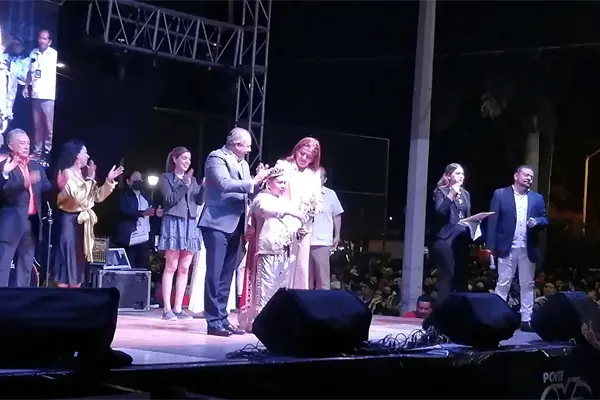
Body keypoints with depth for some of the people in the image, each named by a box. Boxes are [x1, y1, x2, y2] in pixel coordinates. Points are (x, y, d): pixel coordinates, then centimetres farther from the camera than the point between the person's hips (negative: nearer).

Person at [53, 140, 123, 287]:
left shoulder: (81, 174, 13)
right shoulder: (67, 173, -10)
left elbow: (97, 197, 15)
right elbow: (77, 197, -23)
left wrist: (109, 181, 4)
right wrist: (90, 179, -15)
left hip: (82, 222, 9)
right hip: (70, 221, -9)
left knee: (78, 266, 9)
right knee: (67, 264, -8)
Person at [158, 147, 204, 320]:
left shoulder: (192, 180, 18)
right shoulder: (166, 178, 3)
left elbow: (199, 200, 8)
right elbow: (170, 199, -9)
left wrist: (204, 186, -7)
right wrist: (185, 185, -13)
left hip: (190, 224, 5)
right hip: (174, 222, -5)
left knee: (184, 268, 3)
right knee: (171, 267, -5)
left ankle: (178, 308, 6)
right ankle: (167, 309, -3)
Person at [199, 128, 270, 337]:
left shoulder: (243, 164, 17)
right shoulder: (217, 157, -7)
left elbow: (248, 192, 19)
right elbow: (225, 184, -21)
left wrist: (259, 181, 2)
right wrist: (253, 181, -20)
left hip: (235, 225, 8)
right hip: (218, 223, -8)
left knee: (226, 275, 10)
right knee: (214, 274, -8)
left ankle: (222, 319, 14)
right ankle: (213, 322, -6)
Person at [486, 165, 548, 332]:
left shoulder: (537, 198, 11)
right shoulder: (500, 194, 1)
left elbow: (545, 220, 11)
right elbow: (493, 220, -3)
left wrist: (536, 221, -13)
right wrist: (491, 245, -10)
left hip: (528, 248, 3)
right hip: (507, 246, -3)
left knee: (527, 285, 7)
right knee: (503, 283, 0)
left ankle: (526, 320, 11)